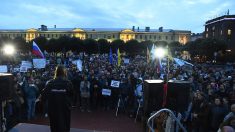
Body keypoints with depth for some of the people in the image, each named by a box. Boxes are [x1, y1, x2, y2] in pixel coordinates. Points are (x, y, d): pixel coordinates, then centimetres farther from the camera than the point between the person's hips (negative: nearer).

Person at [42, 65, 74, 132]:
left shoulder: (50, 83, -8)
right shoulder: (68, 83, -12)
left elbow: (44, 96, -4)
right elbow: (72, 95, -5)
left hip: (53, 110, 2)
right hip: (65, 110, -1)